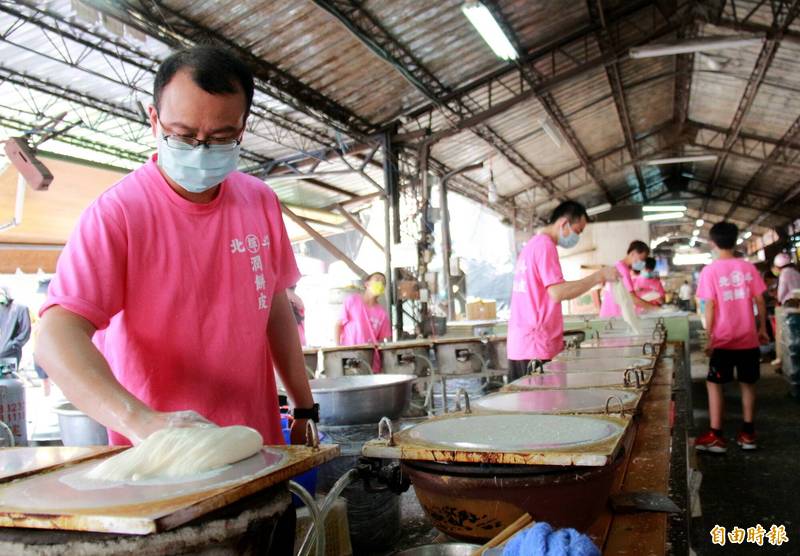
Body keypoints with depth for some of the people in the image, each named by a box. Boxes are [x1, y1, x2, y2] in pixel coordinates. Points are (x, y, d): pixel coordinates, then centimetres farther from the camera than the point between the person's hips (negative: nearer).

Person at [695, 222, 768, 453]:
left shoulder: (709, 271, -10)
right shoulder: (748, 267, 1)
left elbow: (710, 307, -12)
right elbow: (760, 301, 3)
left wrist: (709, 338, -7)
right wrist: (763, 328, 14)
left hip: (723, 339, -3)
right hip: (748, 338, 4)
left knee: (714, 384, 5)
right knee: (748, 383, 14)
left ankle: (716, 436, 2)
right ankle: (748, 433, 18)